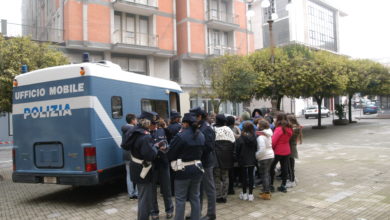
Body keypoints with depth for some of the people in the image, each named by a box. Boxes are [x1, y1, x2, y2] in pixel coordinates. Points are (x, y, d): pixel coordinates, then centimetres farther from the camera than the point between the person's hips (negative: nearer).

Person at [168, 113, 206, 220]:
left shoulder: (181, 136, -17)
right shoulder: (201, 135, 2)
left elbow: (170, 154, -11)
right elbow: (202, 150, 8)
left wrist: (175, 160, 6)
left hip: (183, 170, -6)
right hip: (197, 168, 6)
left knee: (180, 199, 6)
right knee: (195, 197, 16)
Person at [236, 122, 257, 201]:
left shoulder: (241, 139, -16)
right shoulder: (254, 138, -6)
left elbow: (237, 150, -8)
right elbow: (256, 148, 2)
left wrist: (238, 158, 7)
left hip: (243, 160, -3)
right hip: (252, 160, 3)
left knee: (244, 176, 8)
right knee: (251, 176, 9)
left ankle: (244, 194, 16)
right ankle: (250, 194, 13)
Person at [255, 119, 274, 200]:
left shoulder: (261, 136, -20)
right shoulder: (268, 135, 6)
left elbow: (262, 149, -26)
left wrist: (256, 155, -12)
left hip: (264, 157, -8)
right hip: (271, 155, 8)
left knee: (264, 175, 1)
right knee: (267, 173, 19)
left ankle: (266, 193, 6)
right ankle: (267, 190, 30)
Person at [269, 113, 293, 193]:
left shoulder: (279, 129, -18)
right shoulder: (289, 129, 3)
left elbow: (273, 141, -18)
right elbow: (288, 138, 8)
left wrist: (271, 148, -4)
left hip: (278, 151, -7)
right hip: (286, 151, 7)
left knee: (271, 167, 6)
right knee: (285, 168, 11)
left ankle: (271, 185, 9)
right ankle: (283, 186, 17)